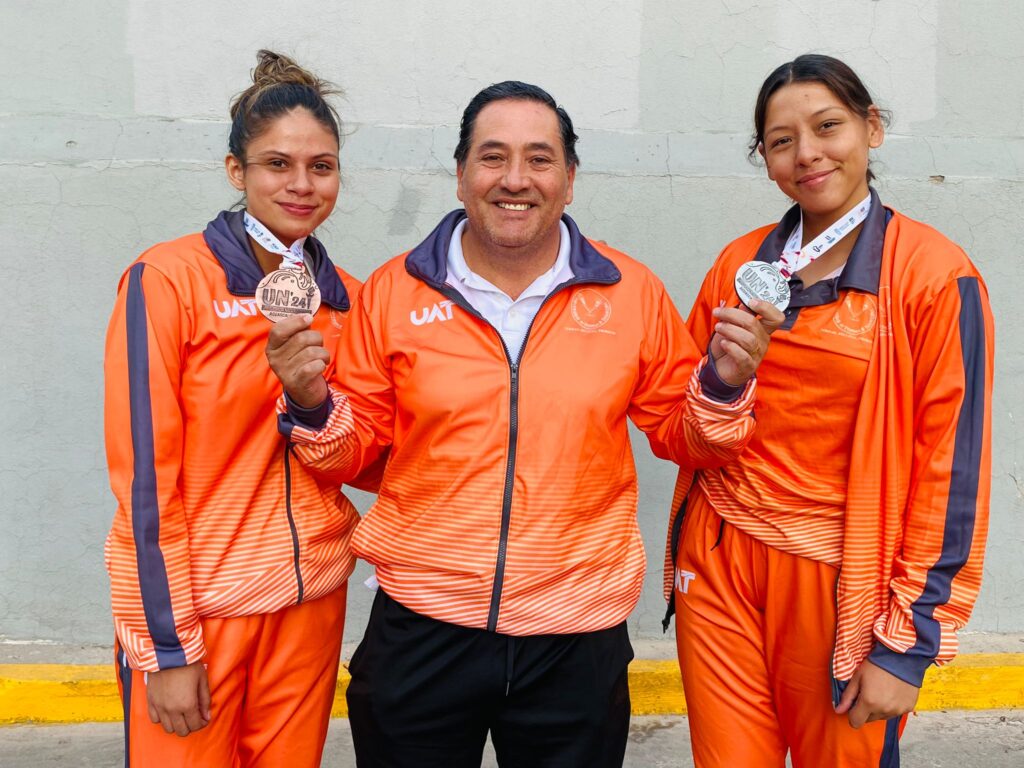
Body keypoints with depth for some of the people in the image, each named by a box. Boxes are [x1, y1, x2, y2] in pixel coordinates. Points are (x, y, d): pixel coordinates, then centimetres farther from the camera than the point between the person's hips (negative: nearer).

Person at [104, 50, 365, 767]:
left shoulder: (344, 297, 4)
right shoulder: (167, 280, -12)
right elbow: (144, 471, -12)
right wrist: (165, 646, -12)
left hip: (312, 599, 5)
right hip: (190, 602, -4)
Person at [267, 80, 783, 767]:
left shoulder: (632, 292, -2)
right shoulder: (395, 290, -2)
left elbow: (679, 434, 8)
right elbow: (355, 448, 5)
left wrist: (724, 384, -12)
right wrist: (312, 403, -14)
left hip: (576, 637, 0)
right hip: (421, 627, 0)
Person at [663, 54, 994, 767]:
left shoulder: (935, 275, -8)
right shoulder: (741, 262, 5)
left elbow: (950, 468, -10)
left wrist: (906, 642, -10)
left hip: (837, 576, -3)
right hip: (718, 567, 4)